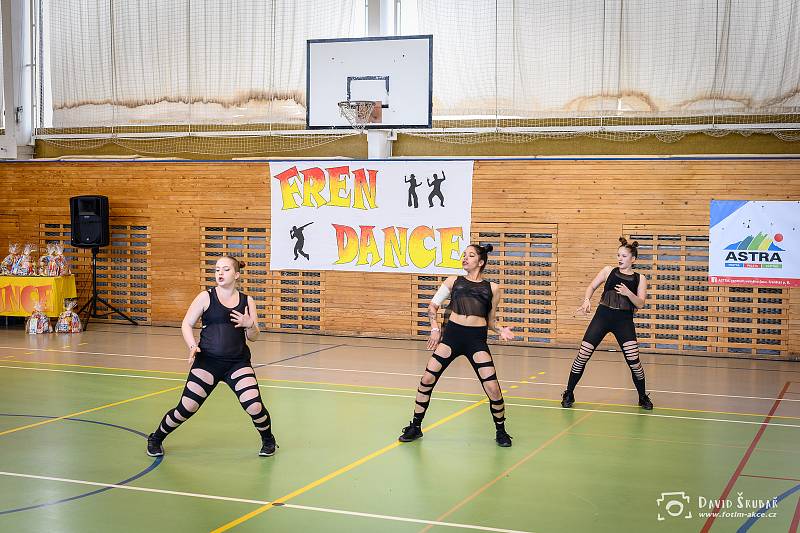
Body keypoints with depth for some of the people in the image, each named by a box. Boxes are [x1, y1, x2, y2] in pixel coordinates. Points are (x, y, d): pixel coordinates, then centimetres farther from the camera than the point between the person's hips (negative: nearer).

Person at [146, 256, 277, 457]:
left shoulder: (247, 302, 7)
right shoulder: (206, 297, 2)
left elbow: (253, 337, 10)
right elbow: (186, 324, 2)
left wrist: (249, 325, -13)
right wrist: (193, 346, -14)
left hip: (238, 363, 1)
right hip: (207, 361, -1)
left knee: (254, 407, -13)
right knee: (186, 408, -3)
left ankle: (268, 440, 18)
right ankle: (156, 439, 24)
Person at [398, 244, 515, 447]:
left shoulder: (492, 288, 10)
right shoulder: (454, 281, 11)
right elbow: (432, 306, 13)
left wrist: (501, 330, -3)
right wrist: (434, 328, -2)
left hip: (477, 340, -1)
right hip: (452, 334, 1)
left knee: (492, 388, -10)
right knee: (427, 379, -4)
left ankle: (501, 431, 14)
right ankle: (415, 427, 14)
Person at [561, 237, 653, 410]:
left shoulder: (640, 279, 5)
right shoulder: (609, 271, 7)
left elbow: (640, 304, -2)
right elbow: (592, 286, 8)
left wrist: (628, 293, -21)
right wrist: (587, 300, -12)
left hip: (624, 320, -1)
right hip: (603, 316, 1)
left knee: (633, 360, -10)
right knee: (582, 355, -5)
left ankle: (643, 397, 13)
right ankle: (569, 394, 10)